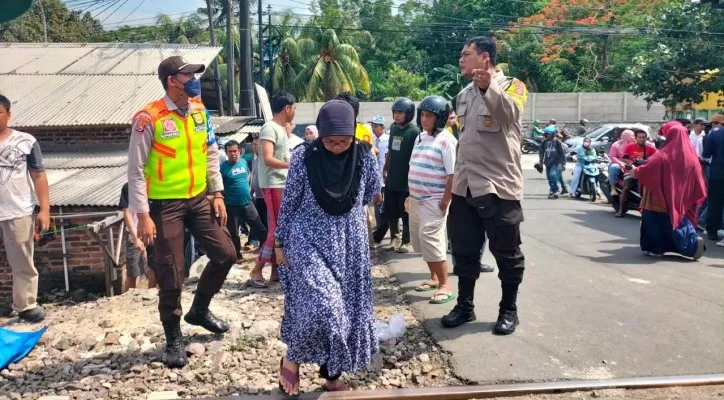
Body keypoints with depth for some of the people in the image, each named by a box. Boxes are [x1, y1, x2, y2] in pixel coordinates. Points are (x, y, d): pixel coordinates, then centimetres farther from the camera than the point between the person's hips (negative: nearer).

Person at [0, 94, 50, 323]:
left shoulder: (26, 141, -2)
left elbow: (38, 176, 0)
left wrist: (44, 210, -6)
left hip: (18, 214, -1)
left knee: (23, 264, 8)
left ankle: (26, 306, 18)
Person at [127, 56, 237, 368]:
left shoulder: (200, 111, 3)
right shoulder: (149, 118, -16)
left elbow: (211, 155, 12)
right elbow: (136, 170, -13)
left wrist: (217, 193, 7)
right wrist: (142, 215, -16)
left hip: (199, 198, 6)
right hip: (165, 204, -6)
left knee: (225, 253, 7)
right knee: (170, 273, 1)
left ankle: (199, 310, 30)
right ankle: (174, 339, 20)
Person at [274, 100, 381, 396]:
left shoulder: (364, 155, -6)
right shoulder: (304, 156, -11)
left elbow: (372, 194, 13)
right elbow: (289, 202, -3)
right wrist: (280, 242, 1)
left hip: (349, 244, 4)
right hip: (309, 240, -3)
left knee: (347, 310, 7)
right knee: (321, 307, -17)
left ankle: (332, 375, 25)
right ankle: (291, 359, 10)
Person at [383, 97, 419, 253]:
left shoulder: (414, 131, -13)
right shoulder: (393, 128, 8)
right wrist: (385, 170, 16)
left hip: (406, 180, -6)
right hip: (391, 179, 6)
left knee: (406, 213, 5)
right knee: (391, 212, 14)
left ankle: (406, 241, 18)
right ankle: (394, 238, 28)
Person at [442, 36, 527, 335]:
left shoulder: (510, 86, -6)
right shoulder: (464, 95, 15)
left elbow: (511, 113, -30)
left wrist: (488, 86, -49)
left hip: (499, 186, -6)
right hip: (464, 187, 7)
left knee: (506, 253, 5)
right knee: (464, 250, 12)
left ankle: (509, 310, 20)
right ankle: (465, 306, 26)